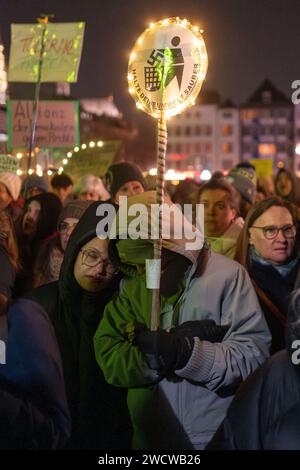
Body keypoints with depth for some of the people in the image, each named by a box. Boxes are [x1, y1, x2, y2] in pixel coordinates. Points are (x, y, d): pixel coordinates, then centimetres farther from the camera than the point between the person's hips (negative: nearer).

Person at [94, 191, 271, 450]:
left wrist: (183, 351, -29)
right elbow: (110, 361, -9)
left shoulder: (226, 275, -10)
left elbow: (252, 357, -18)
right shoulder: (129, 285, 1)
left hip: (218, 439, -3)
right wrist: (173, 341, -21)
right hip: (150, 439, 3)